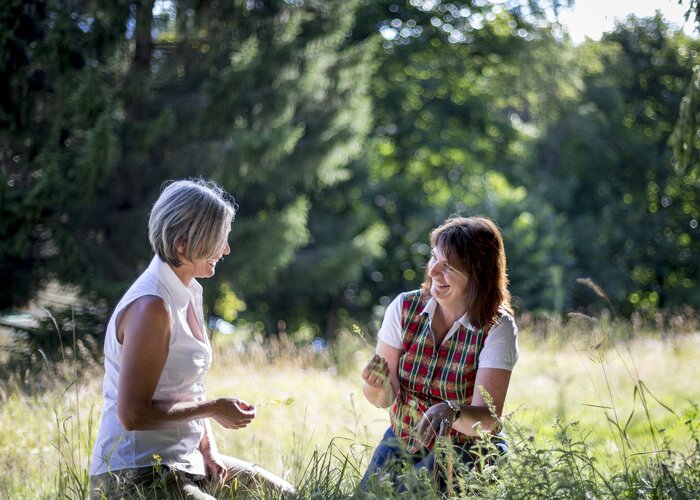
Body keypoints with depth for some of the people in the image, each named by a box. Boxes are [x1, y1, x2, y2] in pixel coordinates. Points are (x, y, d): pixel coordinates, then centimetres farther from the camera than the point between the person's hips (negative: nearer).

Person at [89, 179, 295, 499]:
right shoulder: (151, 307, -21)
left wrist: (208, 449, 4)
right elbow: (133, 413, -23)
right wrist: (213, 409, -15)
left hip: (185, 461, 10)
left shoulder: (190, 293, 8)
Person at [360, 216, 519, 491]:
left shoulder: (497, 328, -15)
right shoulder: (404, 308, -5)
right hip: (401, 443, 3)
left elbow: (488, 419, -22)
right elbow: (383, 399, -5)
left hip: (466, 451, -3)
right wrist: (378, 387, -28)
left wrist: (451, 411, -43)